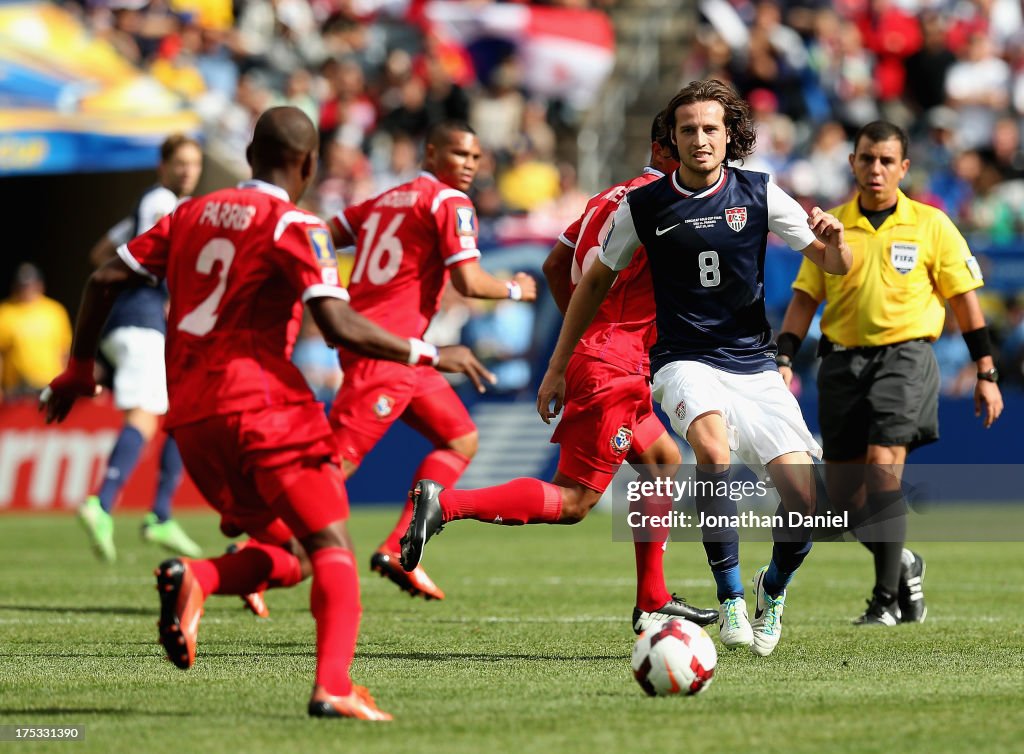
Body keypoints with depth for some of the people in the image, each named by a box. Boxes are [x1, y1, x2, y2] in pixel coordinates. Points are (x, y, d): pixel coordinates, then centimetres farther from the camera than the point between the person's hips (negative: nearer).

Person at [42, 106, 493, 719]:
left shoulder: (193, 214, 16)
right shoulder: (294, 226, -4)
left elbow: (105, 281, 16)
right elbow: (340, 327, -14)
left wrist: (80, 367, 28)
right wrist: (430, 356, -4)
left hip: (189, 415, 7)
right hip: (259, 402, -7)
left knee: (288, 554, 16)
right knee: (332, 547, -5)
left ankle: (193, 579, -13)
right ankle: (334, 687, -24)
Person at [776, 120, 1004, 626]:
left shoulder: (930, 225, 1)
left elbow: (964, 299, 5)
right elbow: (804, 299, 10)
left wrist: (986, 374, 2)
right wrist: (783, 361, -2)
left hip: (904, 355, -4)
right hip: (842, 358, 4)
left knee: (883, 467, -19)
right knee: (843, 486, 3)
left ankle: (887, 599, -12)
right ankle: (903, 563, 30)